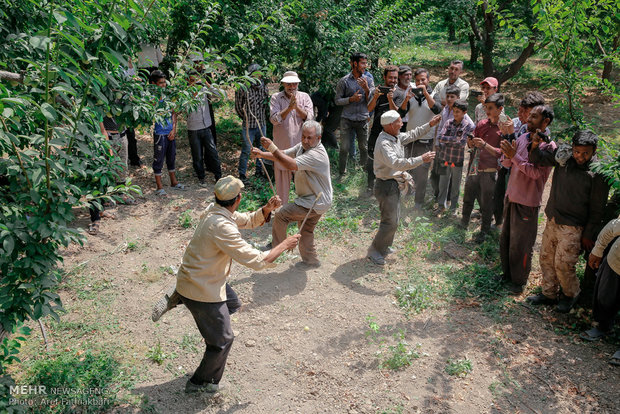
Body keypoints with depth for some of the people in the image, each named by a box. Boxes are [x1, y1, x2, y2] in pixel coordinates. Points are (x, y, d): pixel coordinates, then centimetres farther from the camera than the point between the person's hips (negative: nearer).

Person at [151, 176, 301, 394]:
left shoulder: (214, 210, -3)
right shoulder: (223, 227, -32)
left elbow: (250, 220, 11)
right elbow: (257, 261, -30)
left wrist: (267, 208, -7)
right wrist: (284, 245, -18)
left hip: (196, 277, 9)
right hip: (202, 291, -9)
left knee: (233, 304, 29)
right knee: (222, 340, 9)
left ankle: (178, 298, 22)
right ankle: (202, 383, 31)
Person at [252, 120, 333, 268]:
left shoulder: (316, 154, -27)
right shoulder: (302, 146, 4)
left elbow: (291, 165, -36)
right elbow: (283, 155, 6)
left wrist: (271, 147, -38)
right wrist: (261, 154, -8)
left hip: (315, 203, -10)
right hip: (315, 201, 10)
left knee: (281, 215, -8)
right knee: (306, 231, 20)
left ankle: (276, 246, 10)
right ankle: (311, 260, 35)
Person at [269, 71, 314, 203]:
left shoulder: (304, 97, 4)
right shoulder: (276, 98, -1)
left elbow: (310, 117, -7)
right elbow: (274, 119, -13)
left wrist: (297, 106, -20)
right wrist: (289, 107, -22)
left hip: (301, 143, 1)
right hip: (282, 145, -1)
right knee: (282, 176, 8)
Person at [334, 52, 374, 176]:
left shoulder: (368, 80, 7)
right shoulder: (344, 81, 0)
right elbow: (337, 100, 0)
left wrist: (366, 89, -15)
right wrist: (351, 99, -14)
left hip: (363, 119, 2)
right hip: (347, 119, -2)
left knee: (364, 147, 5)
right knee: (344, 148, 0)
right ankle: (341, 173, 13)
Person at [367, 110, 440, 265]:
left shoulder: (396, 137, 4)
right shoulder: (384, 144, -26)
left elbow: (412, 134, 23)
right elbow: (396, 163, -38)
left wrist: (429, 125, 19)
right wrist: (421, 159, -35)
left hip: (394, 184, 10)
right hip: (386, 185, -10)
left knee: (394, 217, 21)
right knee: (390, 222, -5)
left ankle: (385, 246, 37)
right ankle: (375, 252, 8)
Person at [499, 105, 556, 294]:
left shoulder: (548, 146, -15)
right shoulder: (523, 138, 4)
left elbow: (535, 172, -24)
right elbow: (507, 164, 6)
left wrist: (514, 155, -28)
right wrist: (507, 154, -16)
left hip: (527, 202, -7)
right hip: (511, 196, 7)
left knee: (520, 245, 4)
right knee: (505, 239, 18)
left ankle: (519, 281, 22)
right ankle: (507, 274, 36)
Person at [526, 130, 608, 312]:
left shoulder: (597, 174, -15)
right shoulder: (563, 156, -4)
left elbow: (597, 208, -9)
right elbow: (537, 159, 6)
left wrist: (588, 234, -6)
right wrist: (535, 146, -17)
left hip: (572, 227, -5)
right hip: (552, 220, 5)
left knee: (563, 264, -2)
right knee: (546, 258, 14)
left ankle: (570, 295, 26)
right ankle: (549, 294, 33)